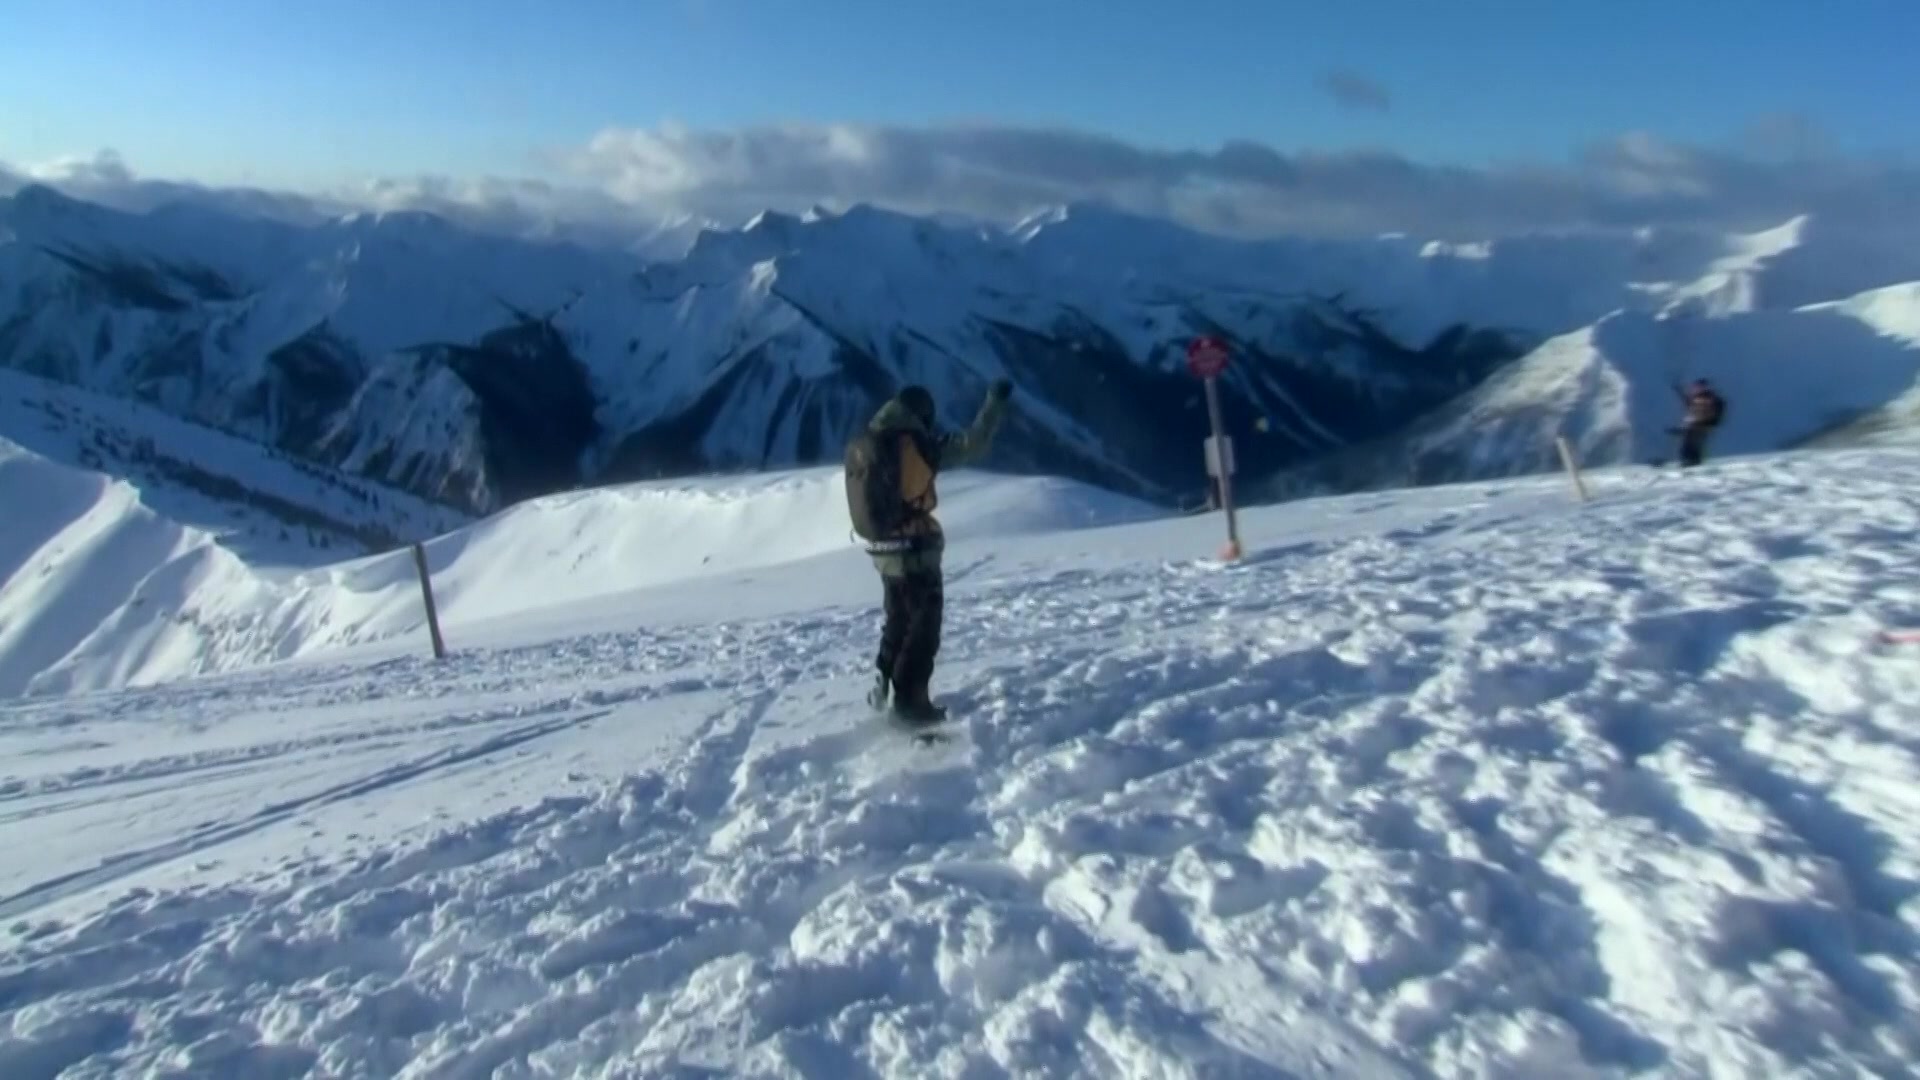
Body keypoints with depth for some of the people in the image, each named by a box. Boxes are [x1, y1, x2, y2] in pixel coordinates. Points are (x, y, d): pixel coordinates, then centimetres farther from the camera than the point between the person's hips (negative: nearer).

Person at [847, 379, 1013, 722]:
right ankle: (910, 700, 6)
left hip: (882, 548, 7)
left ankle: (884, 687, 30)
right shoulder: (917, 443, -15)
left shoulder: (861, 447, 5)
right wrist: (996, 400, -6)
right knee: (924, 625, 5)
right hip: (915, 548, -7)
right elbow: (973, 444, -14)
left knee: (899, 619, 24)